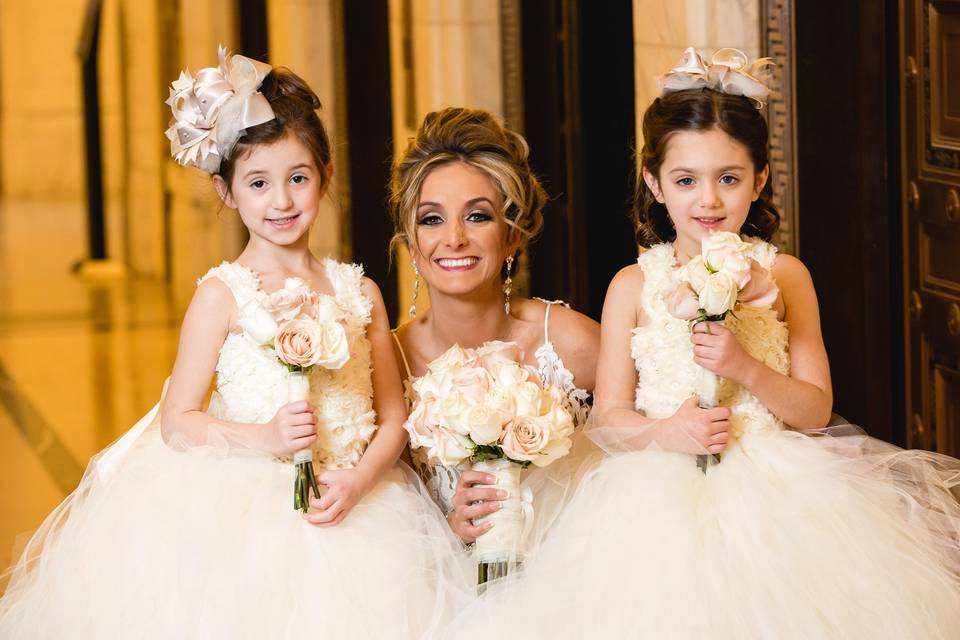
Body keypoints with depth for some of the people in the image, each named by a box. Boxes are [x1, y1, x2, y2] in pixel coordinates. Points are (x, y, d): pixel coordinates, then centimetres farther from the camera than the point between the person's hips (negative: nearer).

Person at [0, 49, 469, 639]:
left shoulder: (359, 292, 8)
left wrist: (357, 483, -9)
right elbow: (177, 424, -4)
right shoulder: (224, 295, -2)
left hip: (349, 508, 3)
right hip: (237, 514, -3)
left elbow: (394, 414, 9)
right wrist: (265, 438, -19)